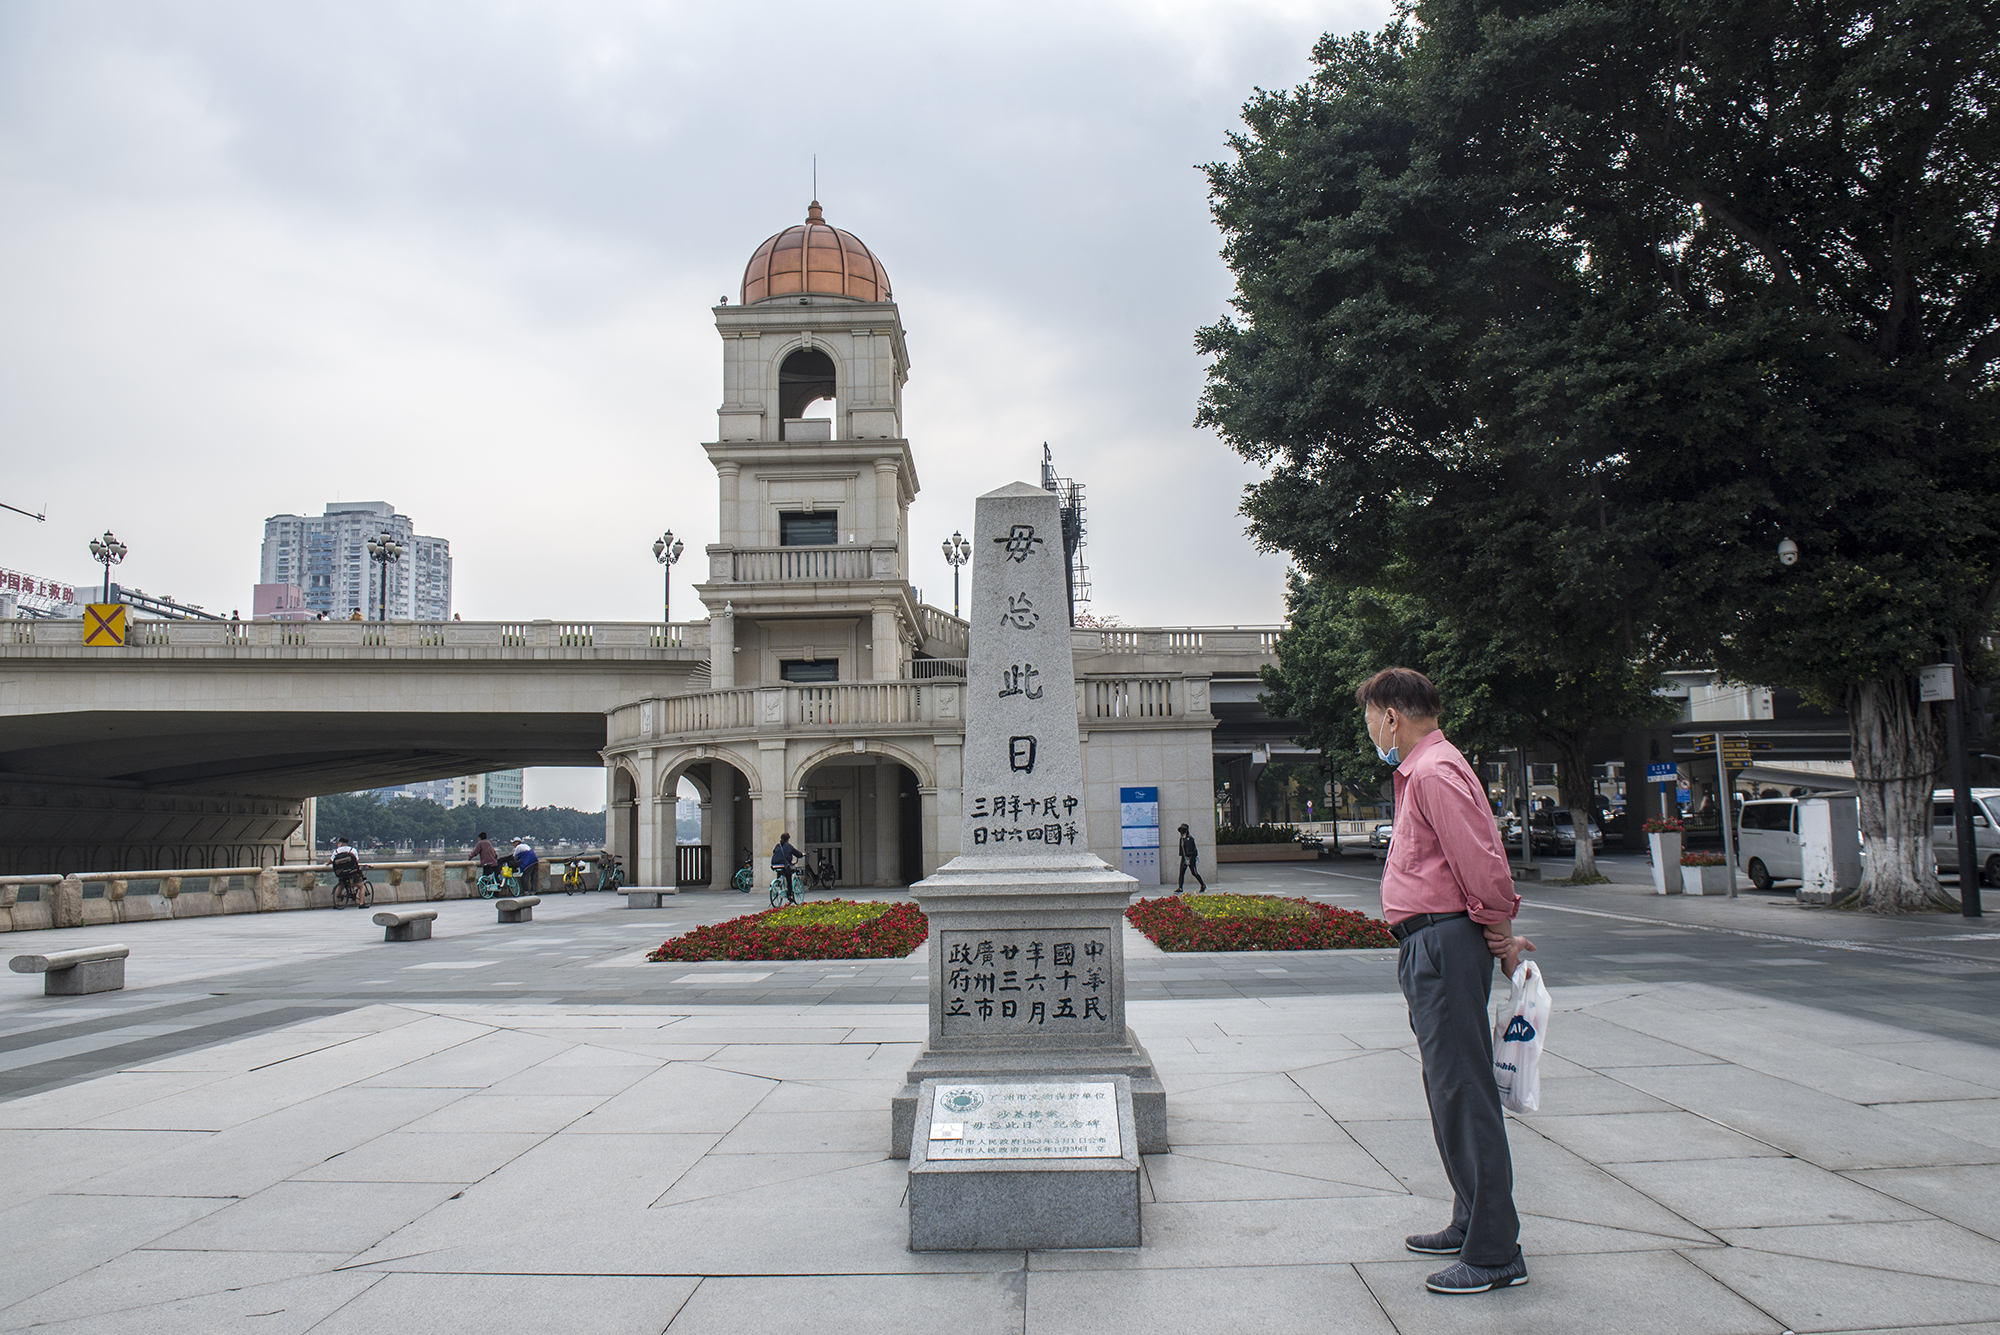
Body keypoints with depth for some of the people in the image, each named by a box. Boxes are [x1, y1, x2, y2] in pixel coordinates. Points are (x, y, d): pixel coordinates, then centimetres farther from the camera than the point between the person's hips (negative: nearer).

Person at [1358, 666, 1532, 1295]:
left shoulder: (1433, 773, -15)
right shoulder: (1421, 771, 19)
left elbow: (1485, 866, -20)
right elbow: (1481, 863, 21)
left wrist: (1501, 939, -9)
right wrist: (1499, 937, 17)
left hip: (1443, 943, -11)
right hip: (1431, 945, 11)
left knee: (1462, 1095, -6)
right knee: (1451, 1092, 19)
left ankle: (1494, 1254, 2)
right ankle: (1471, 1224, 33)